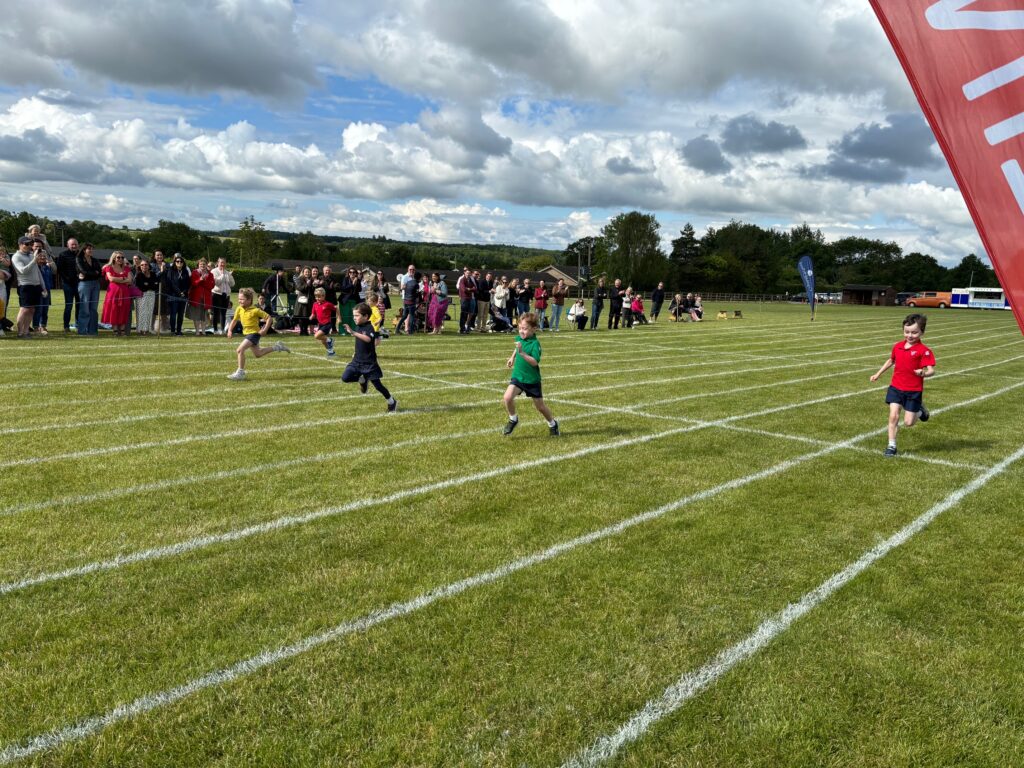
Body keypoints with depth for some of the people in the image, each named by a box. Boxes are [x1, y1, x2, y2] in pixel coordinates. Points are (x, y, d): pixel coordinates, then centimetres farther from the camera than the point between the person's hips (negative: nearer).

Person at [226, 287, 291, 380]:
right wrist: (230, 330, -1)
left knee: (240, 350, -20)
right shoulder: (239, 309, -1)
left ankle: (240, 372, -11)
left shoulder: (255, 310, -18)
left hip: (254, 333, -8)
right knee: (257, 354, 20)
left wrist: (265, 330, -19)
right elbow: (234, 320, 12)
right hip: (247, 333, 8)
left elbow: (269, 318, -15)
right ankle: (276, 347, 35)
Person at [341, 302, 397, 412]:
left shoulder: (369, 328, -17)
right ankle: (362, 380, 18)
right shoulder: (358, 327, 6)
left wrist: (353, 333, -50)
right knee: (345, 378, -11)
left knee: (377, 385, 0)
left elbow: (368, 339, -41)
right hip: (357, 361, 7)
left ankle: (392, 402, 21)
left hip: (369, 363, -7)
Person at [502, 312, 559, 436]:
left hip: (532, 380, -4)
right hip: (517, 376, 4)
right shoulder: (520, 338, -2)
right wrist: (513, 357, 14)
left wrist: (522, 353, -41)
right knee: (508, 397, -20)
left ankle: (552, 424, 38)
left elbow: (535, 362, -33)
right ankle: (513, 419, 6)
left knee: (540, 406, 10)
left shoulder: (535, 343, -21)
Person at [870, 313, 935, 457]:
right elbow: (891, 361, 22)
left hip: (913, 390, -4)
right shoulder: (897, 346, 3)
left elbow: (931, 370, -18)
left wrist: (924, 373, -40)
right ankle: (891, 446, 5)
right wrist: (878, 374, 26)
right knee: (893, 416, -5)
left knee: (908, 423, 1)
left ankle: (920, 410, 35)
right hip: (896, 387, 4)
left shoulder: (923, 351, -14)